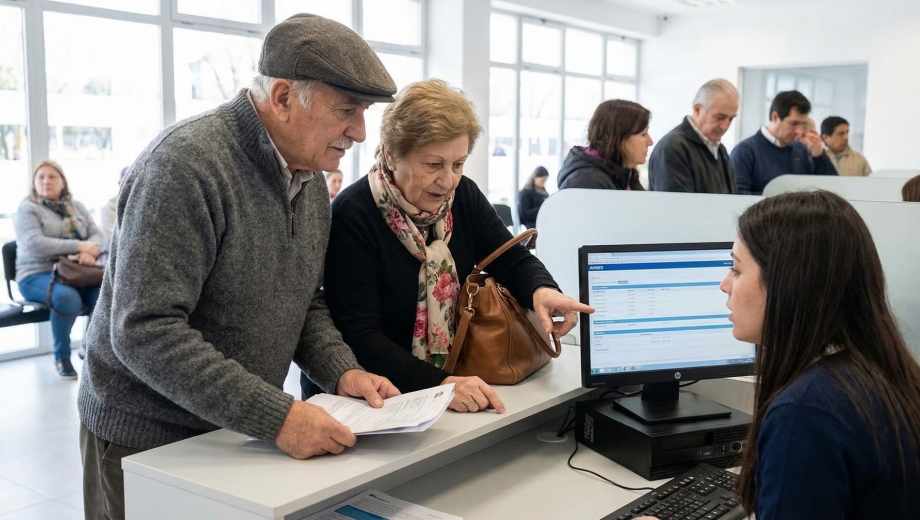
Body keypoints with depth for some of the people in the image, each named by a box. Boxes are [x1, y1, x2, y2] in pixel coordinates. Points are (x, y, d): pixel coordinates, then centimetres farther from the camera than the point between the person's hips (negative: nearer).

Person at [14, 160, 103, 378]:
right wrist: (79, 246, -19)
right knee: (68, 297, -36)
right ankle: (61, 356, -12)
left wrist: (90, 251, -17)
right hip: (38, 274, -4)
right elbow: (35, 244, -15)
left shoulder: (76, 206, 18)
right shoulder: (27, 208, 1)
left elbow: (97, 235, 8)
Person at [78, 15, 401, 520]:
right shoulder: (186, 165, -25)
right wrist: (275, 417, -31)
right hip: (147, 440, -7)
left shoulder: (309, 176, 1)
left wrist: (342, 372, -9)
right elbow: (145, 332, -29)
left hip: (238, 432, 7)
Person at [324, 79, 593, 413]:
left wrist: (541, 289, -20)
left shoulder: (463, 195, 2)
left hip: (459, 379, 5)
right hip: (379, 397, -4)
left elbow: (513, 260, 3)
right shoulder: (351, 215, -16)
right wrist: (439, 383, -32)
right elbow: (359, 335, -20)